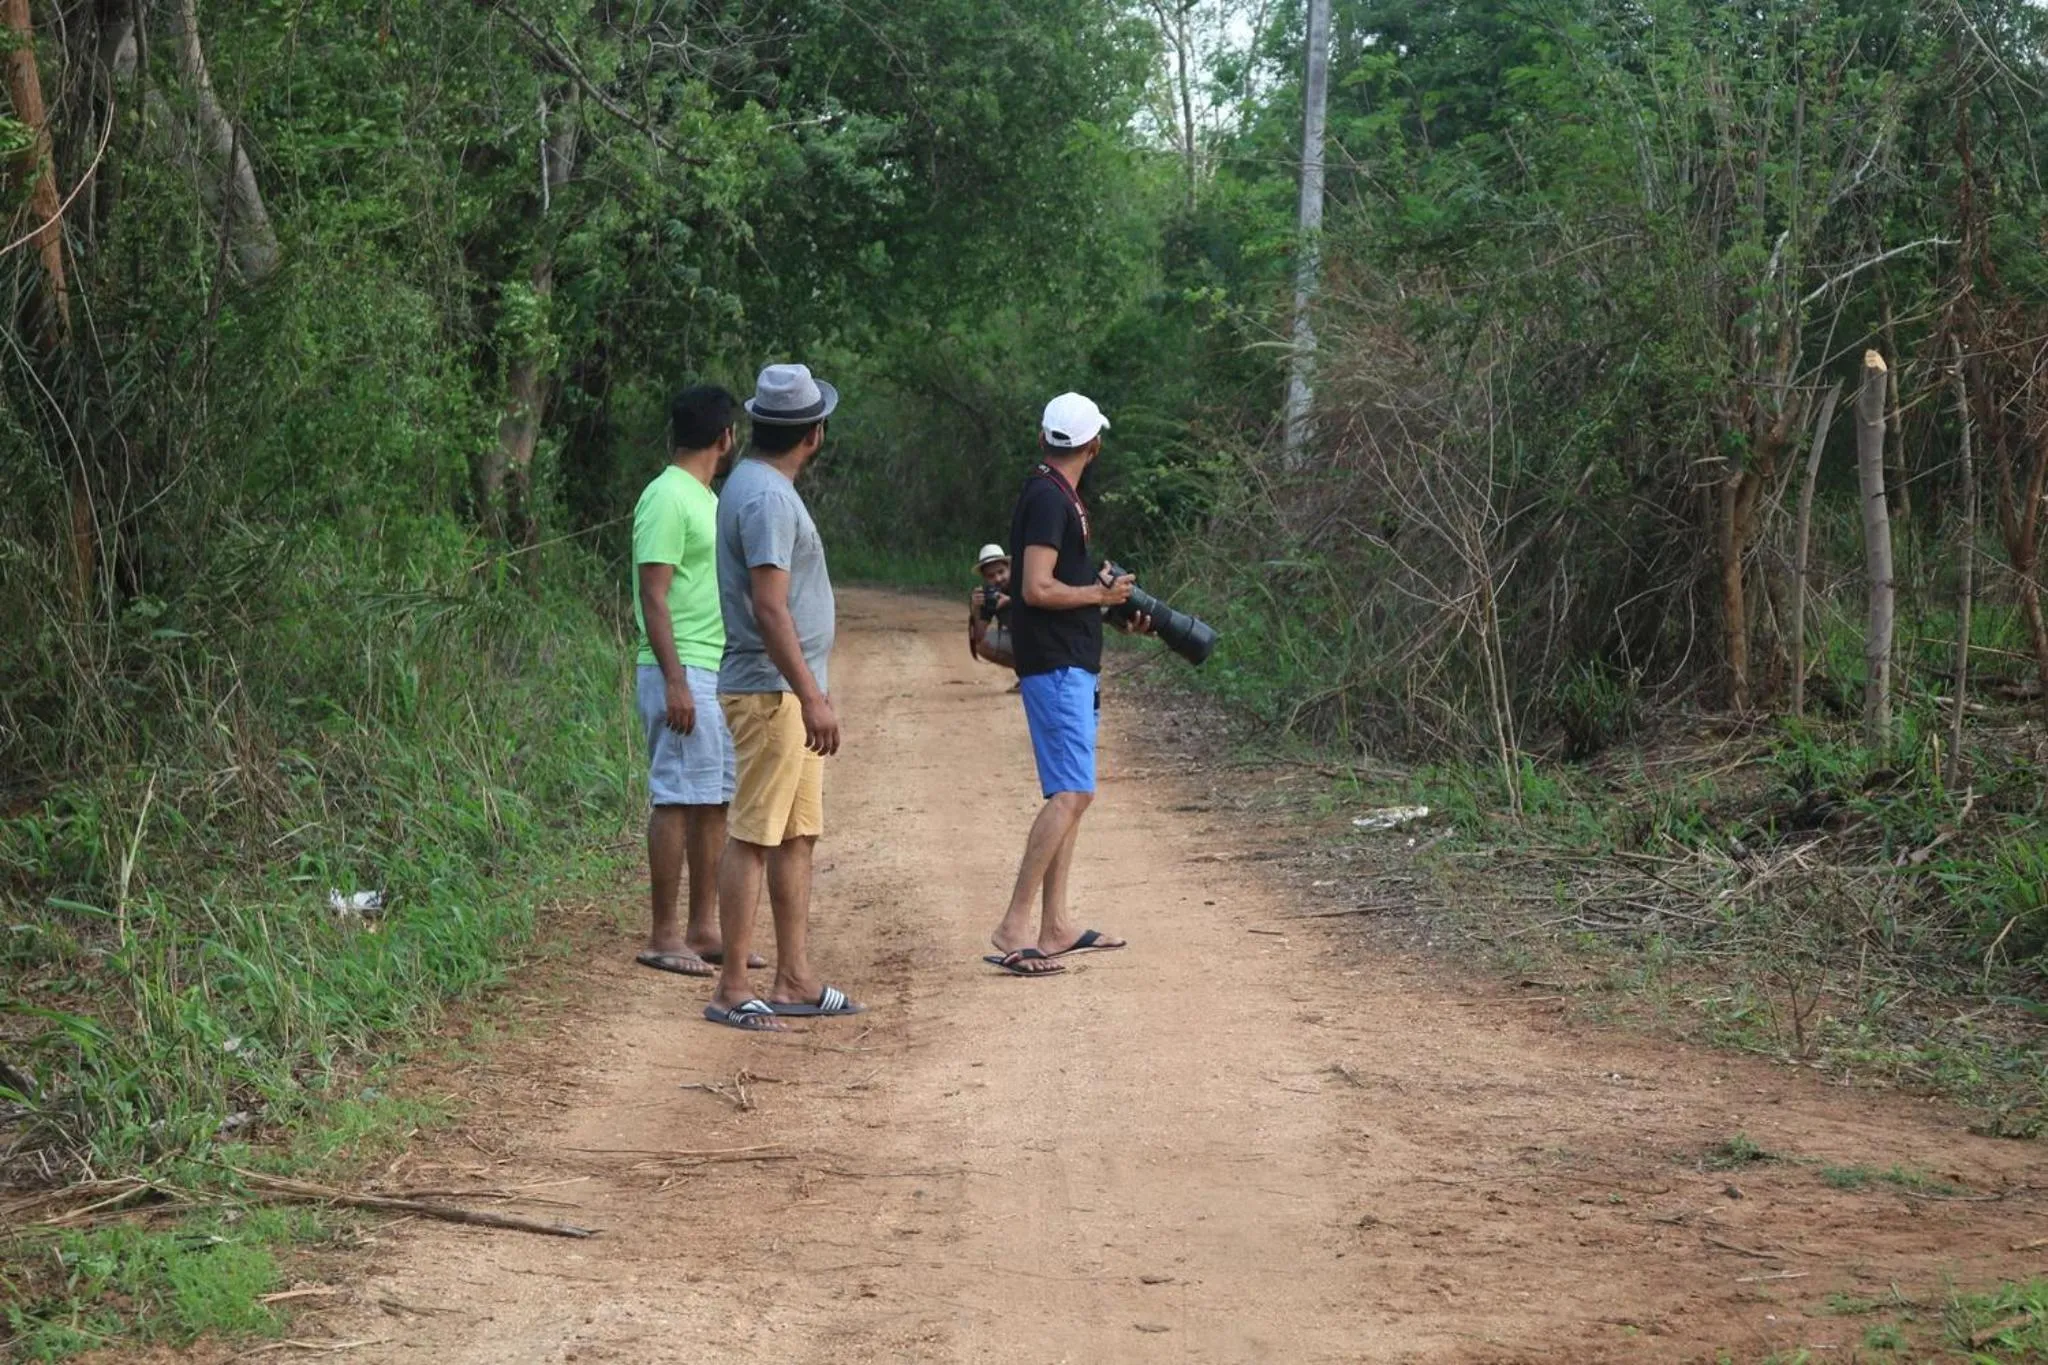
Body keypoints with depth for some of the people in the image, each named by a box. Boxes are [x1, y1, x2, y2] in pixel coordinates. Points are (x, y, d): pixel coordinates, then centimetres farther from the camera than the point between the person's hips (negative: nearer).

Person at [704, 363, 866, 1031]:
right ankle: (731, 989, -5)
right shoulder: (766, 496, -17)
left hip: (790, 694, 11)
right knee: (752, 836, -8)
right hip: (771, 692, -11)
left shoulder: (761, 487, 16)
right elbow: (770, 609, -23)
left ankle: (795, 980, 19)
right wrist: (812, 697, -25)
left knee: (797, 836, 13)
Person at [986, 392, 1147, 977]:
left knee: (1068, 794, 13)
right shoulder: (1048, 499, -15)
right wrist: (1100, 594, -11)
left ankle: (1054, 927, 17)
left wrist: (1116, 609, 15)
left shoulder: (1059, 497, 17)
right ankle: (1014, 925, -19)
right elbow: (1037, 589, -22)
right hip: (1054, 665, -11)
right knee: (1073, 793, -16)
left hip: (1071, 665, 11)